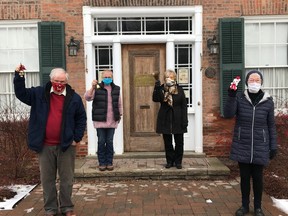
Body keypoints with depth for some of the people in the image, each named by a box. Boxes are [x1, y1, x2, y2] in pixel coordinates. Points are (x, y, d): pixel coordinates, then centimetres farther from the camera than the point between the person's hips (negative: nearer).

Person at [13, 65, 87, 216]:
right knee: (47, 179, 10)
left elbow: (81, 118, 5)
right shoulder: (39, 94, 3)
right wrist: (19, 76, -10)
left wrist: (77, 138, -2)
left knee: (67, 178, 8)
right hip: (45, 145, 1)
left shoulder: (74, 97, 0)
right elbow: (21, 94, 3)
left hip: (66, 145, -1)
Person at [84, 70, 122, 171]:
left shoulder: (116, 89, 9)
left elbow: (119, 104, 16)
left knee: (110, 142, 7)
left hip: (112, 121, 2)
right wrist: (92, 87, -27)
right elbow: (87, 97, -14)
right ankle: (102, 163, 13)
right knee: (101, 142, 3)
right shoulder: (97, 88, -1)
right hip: (100, 121, -2)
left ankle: (109, 162, 16)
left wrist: (120, 114, 14)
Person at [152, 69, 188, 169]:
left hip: (177, 120, 0)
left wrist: (184, 121, -8)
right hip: (165, 120, 0)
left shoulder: (179, 89, 1)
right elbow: (155, 99, -19)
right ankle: (169, 161, 22)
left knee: (179, 142, 6)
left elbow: (184, 106, -1)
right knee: (167, 142, 9)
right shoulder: (161, 89, 1)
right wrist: (157, 83, -25)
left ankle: (178, 161, 20)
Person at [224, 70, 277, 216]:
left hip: (260, 147, 0)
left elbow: (271, 125, 4)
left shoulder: (268, 101, -1)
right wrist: (231, 96, -27)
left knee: (258, 177, 7)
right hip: (242, 145, 0)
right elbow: (228, 114, -15)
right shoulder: (239, 98, -3)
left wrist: (273, 147, 3)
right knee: (244, 176, 9)